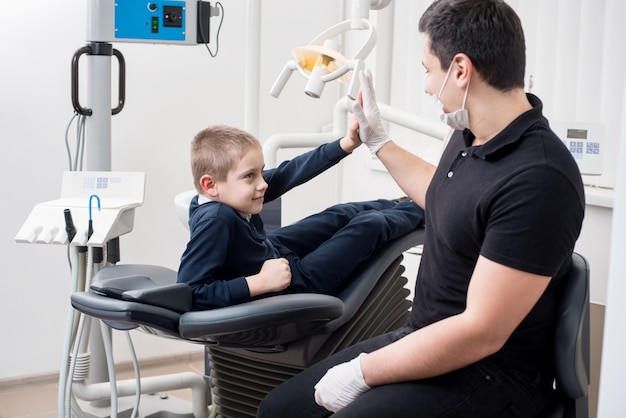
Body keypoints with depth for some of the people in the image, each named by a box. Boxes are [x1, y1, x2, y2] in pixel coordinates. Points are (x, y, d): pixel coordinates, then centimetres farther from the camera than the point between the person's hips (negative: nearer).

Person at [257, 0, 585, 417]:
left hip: (489, 376, -8)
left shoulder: (537, 180, -27)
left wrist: (361, 373, -17)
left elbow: (481, 332, -26)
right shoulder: (469, 136, 1)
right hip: (429, 340, 9)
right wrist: (378, 141, 29)